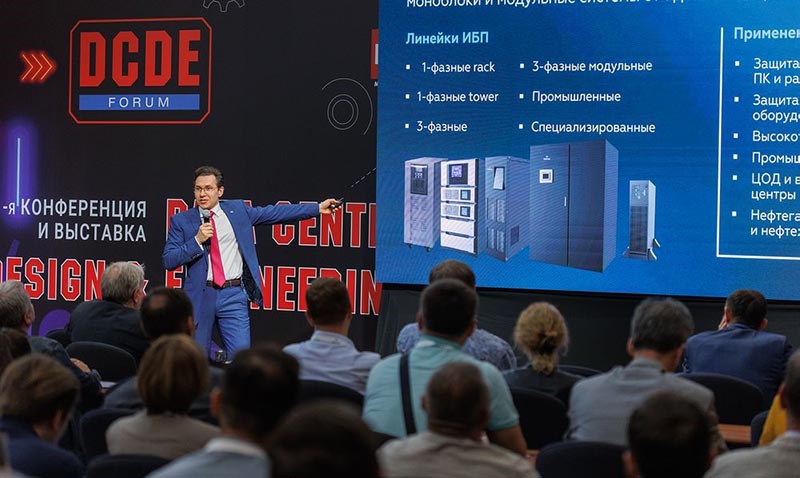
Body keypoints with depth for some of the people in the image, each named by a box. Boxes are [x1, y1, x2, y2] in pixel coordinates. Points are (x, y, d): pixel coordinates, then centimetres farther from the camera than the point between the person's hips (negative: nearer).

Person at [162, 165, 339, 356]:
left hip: (233, 295, 0)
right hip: (200, 296, 0)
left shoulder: (237, 210, 7)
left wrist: (318, 208, 6)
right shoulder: (181, 221, 3)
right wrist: (197, 240, -15)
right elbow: (168, 260, -3)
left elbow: (275, 213, 9)